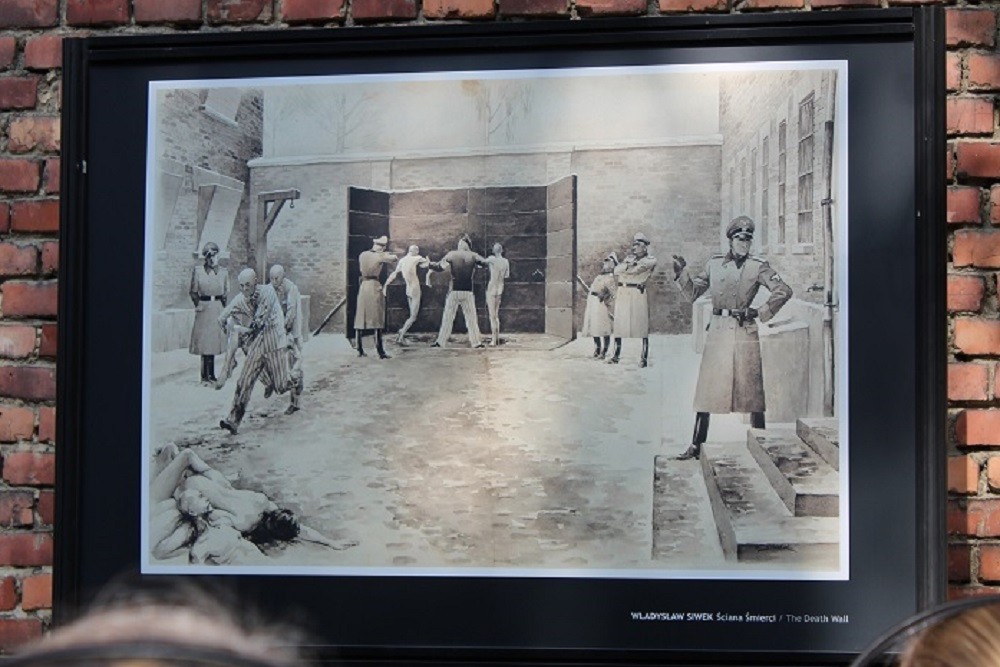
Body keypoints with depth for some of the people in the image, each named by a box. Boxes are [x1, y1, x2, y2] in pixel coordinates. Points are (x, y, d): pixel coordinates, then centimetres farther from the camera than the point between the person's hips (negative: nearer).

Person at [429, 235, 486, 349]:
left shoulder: (451, 255, -3)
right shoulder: (473, 256, 0)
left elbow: (439, 267, 0)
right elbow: (486, 262, 6)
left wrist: (429, 264, 15)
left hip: (454, 291, 0)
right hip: (468, 292, 0)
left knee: (448, 317, 4)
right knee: (471, 317, 7)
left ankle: (441, 341, 3)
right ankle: (475, 341, 5)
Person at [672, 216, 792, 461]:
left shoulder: (757, 266, -1)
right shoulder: (714, 264, 8)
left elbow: (784, 291, -5)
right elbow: (693, 293, 14)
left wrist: (762, 313, -4)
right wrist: (682, 273, 1)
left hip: (745, 332, -2)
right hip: (717, 331, 3)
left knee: (751, 389, 0)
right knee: (707, 388, 3)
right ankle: (696, 446, 8)